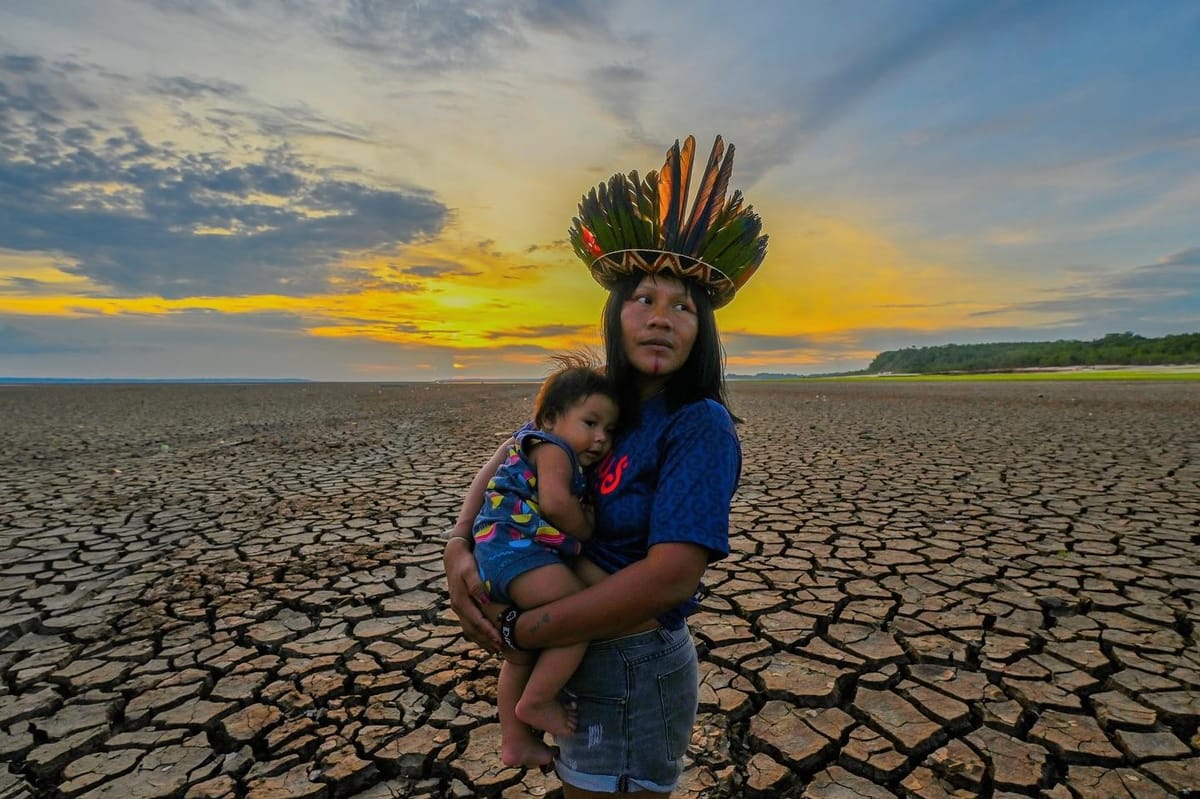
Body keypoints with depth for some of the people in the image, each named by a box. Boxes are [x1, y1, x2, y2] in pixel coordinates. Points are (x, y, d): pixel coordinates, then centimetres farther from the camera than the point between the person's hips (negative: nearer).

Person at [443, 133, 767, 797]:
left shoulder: (701, 424, -22)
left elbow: (671, 576, -30)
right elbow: (511, 453, 8)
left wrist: (515, 629, -21)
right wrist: (458, 546, -10)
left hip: (632, 673, -6)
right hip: (577, 657, 7)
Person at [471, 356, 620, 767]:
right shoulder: (553, 448, -8)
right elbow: (554, 502, -24)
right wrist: (588, 531, -8)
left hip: (502, 555, 11)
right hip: (515, 550, -11)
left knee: (522, 655, 23)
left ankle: (516, 742, 40)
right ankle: (536, 702, -6)